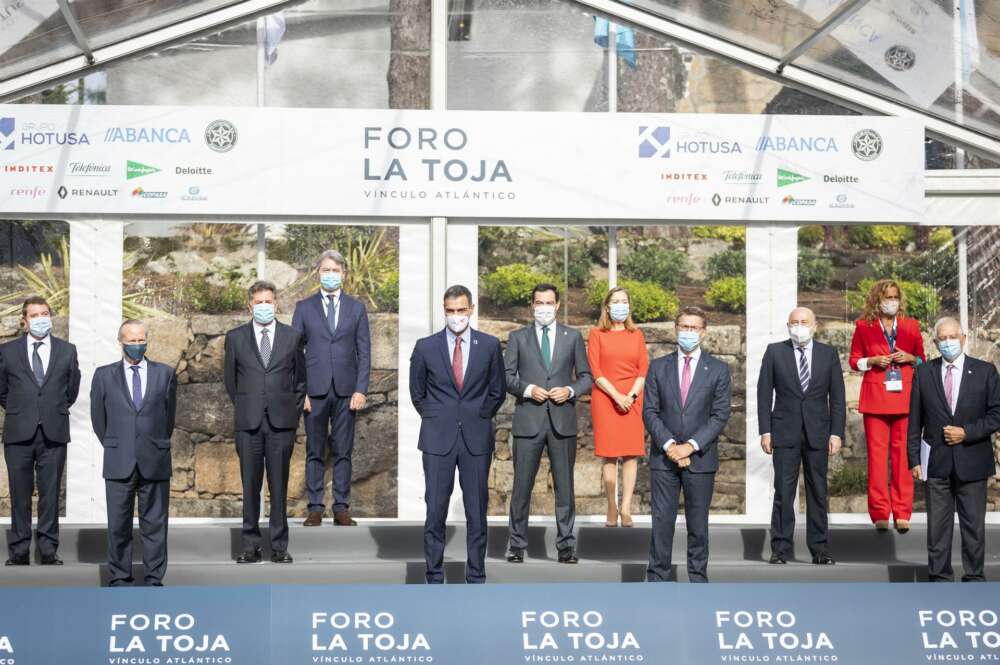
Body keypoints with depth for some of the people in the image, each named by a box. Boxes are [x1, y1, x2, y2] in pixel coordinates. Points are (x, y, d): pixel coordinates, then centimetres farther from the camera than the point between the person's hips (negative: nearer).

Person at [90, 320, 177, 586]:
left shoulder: (165, 374, 6)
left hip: (155, 462, 0)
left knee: (155, 523, 2)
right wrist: (114, 448, 13)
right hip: (119, 464, 0)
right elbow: (98, 419, 12)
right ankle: (120, 579, 11)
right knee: (118, 524, 3)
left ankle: (154, 579, 8)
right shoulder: (104, 375, 6)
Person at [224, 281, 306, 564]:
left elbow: (300, 379, 14)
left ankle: (279, 546, 7)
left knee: (279, 485, 2)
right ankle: (250, 546, 8)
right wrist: (243, 408, 10)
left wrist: (294, 411, 8)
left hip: (281, 422, 0)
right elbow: (230, 379, 14)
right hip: (248, 423, 0)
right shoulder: (235, 338, 7)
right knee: (250, 485, 2)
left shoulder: (292, 336, 8)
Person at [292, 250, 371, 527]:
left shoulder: (357, 308, 9)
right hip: (314, 390, 0)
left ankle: (341, 508, 8)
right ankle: (315, 508, 8)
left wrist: (361, 390, -4)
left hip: (346, 390, 1)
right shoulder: (304, 307, 7)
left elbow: (364, 352, 6)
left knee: (343, 451, 3)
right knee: (315, 452, 3)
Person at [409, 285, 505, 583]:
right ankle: (434, 578, 7)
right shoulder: (426, 347, 2)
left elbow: (497, 391, 12)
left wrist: (478, 419, 8)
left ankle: (476, 578, 12)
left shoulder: (490, 345, 3)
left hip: (476, 438, 0)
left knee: (477, 511, 4)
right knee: (435, 511, 0)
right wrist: (435, 421, 9)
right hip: (438, 439, 0)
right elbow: (417, 392, 13)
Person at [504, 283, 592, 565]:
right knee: (522, 485, 1)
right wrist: (527, 389, -13)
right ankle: (517, 544, 9)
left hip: (562, 421, 1)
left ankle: (566, 545, 10)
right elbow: (506, 377, 4)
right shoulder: (518, 337, 7)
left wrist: (571, 391, -9)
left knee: (564, 486, 4)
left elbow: (586, 377, 10)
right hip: (528, 421, -1)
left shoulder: (573, 337, 9)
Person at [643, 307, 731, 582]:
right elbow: (650, 411, 2)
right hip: (664, 457, 1)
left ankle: (698, 578, 13)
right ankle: (657, 578, 5)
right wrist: (669, 444, -12)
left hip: (700, 458, -1)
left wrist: (690, 446, -13)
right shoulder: (658, 367, 7)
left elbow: (720, 415, -3)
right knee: (661, 521, 0)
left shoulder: (718, 369, 3)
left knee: (698, 523, 5)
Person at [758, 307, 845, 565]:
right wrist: (765, 431, -4)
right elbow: (764, 394, 3)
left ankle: (819, 549, 11)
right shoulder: (774, 352, 3)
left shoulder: (828, 354, 6)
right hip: (785, 433, -1)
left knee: (818, 493, 5)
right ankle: (780, 549, 3)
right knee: (783, 493, -2)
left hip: (817, 433, 1)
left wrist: (836, 433, -2)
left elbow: (837, 397, 5)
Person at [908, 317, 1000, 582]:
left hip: (972, 460, -1)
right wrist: (914, 459, 0)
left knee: (974, 523, 5)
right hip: (936, 462, 1)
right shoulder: (924, 373, 5)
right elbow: (915, 421, 6)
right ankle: (939, 578, 12)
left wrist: (967, 432, -12)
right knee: (937, 524, 4)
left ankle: (974, 578, 13)